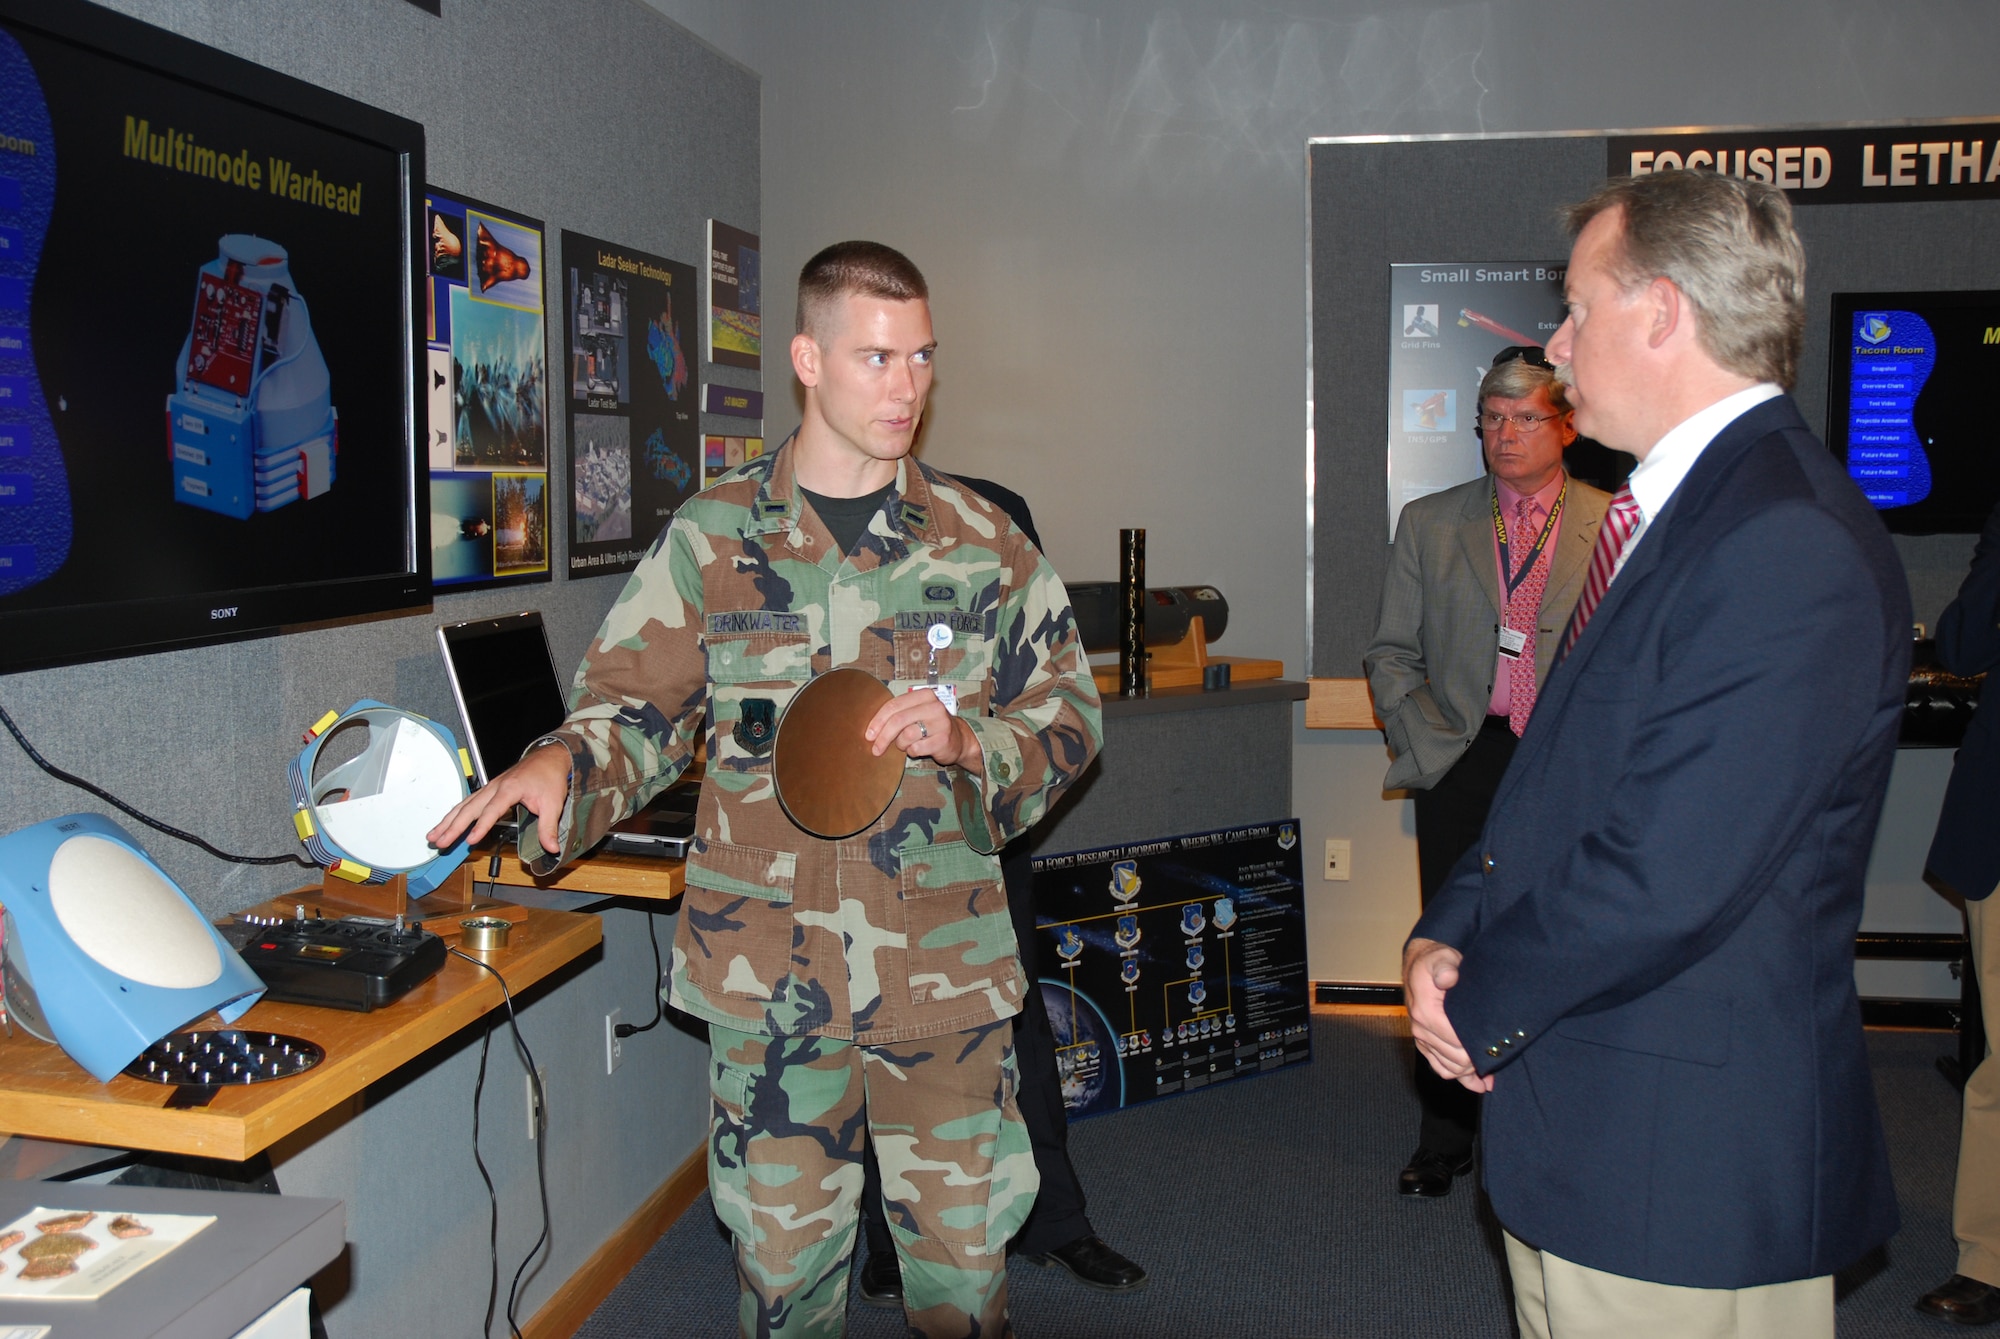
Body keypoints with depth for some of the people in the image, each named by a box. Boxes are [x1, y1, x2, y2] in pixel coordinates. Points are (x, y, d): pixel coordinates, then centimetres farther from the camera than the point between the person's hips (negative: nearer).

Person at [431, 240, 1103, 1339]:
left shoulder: (980, 541, 2)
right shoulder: (711, 538, 0)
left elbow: (1069, 711, 7)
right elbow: (632, 713, 3)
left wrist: (965, 741, -13)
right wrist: (559, 769, -19)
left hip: (944, 965, 1)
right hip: (769, 970, 0)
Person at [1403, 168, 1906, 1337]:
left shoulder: (1789, 545, -22)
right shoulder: (1677, 511, 11)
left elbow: (1665, 879, -26)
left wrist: (1481, 1006, -11)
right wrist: (1448, 933, -1)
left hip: (1687, 1164, -9)